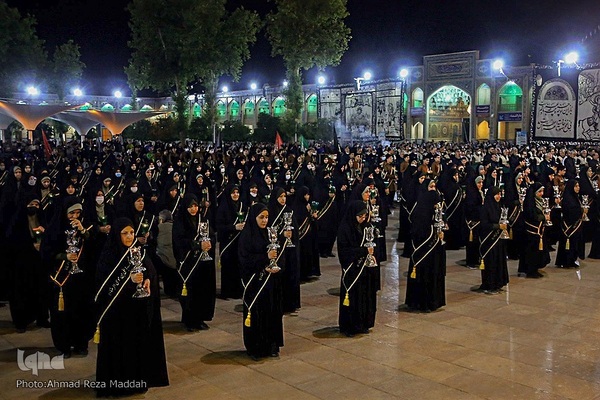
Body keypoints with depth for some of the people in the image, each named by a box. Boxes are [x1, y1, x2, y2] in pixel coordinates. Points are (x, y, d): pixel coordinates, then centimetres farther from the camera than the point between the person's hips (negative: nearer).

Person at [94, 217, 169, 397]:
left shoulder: (139, 252, 6)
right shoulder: (108, 256, -10)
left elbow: (151, 272, 6)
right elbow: (106, 284, -15)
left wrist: (148, 280, -15)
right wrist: (129, 280, -27)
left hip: (139, 309, 5)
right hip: (118, 309, -5)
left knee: (140, 342, 9)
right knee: (120, 344, 0)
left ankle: (139, 378, 23)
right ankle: (118, 381, 12)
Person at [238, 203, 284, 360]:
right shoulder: (246, 235, -9)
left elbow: (277, 254, 10)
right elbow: (244, 259, -14)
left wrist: (275, 267, -10)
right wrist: (266, 257, -21)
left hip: (271, 281, 5)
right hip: (254, 281, -5)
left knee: (272, 312, 7)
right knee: (256, 313, 1)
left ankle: (271, 345, 19)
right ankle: (255, 348, 14)